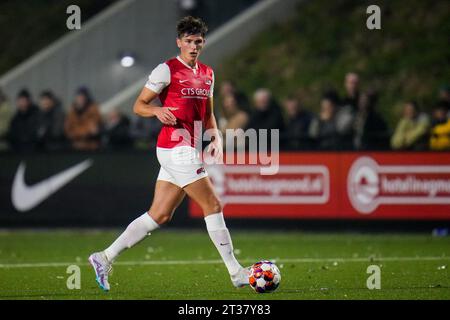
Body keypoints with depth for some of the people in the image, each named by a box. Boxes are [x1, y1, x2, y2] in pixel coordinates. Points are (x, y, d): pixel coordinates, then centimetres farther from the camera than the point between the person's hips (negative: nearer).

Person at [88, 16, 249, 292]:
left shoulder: (207, 74, 17)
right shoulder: (167, 70, -6)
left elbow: (208, 114, 25)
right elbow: (139, 105, -3)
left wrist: (216, 137, 8)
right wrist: (158, 111, -23)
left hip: (187, 150, 8)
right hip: (175, 146, -8)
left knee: (160, 215, 7)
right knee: (213, 205, -8)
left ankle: (105, 258, 11)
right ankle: (236, 273, -3)